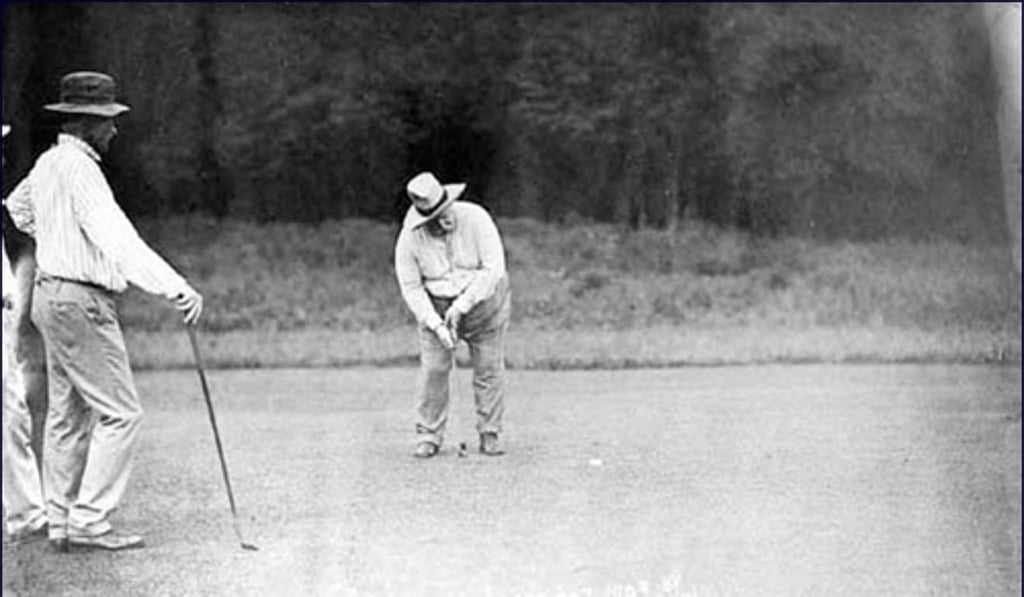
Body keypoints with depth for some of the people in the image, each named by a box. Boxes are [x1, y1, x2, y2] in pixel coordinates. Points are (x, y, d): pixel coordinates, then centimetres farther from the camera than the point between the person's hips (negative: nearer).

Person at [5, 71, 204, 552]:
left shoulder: (48, 162, 12)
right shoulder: (79, 169, -19)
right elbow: (117, 239, -31)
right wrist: (176, 288, -38)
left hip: (52, 293, 10)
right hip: (79, 301, -10)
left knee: (67, 415, 12)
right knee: (119, 412, -7)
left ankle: (61, 522, 16)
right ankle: (90, 521, -6)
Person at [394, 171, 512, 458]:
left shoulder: (475, 219, -23)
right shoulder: (410, 239, -19)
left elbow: (494, 268, -24)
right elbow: (411, 288, -11)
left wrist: (462, 306, -27)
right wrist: (436, 324, -22)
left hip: (483, 302, 0)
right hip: (435, 307, 1)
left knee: (490, 369, 1)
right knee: (433, 370, -6)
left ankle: (489, 436, 12)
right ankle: (429, 437, 5)